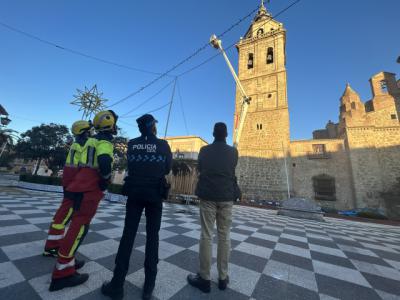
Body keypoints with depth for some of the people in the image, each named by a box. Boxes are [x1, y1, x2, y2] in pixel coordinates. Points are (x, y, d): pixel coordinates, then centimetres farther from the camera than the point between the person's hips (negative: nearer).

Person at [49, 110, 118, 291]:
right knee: (79, 226, -4)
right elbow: (104, 162, -29)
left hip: (81, 185, 10)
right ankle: (62, 273, 4)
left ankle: (67, 259, 31)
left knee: (78, 224, 19)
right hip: (90, 189, -10)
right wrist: (105, 180, -13)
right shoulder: (105, 141, -11)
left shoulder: (92, 140, 18)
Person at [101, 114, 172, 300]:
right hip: (155, 194, -2)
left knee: (128, 235, 9)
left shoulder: (132, 144, 3)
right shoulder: (163, 144, -4)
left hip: (134, 192, 2)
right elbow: (167, 169, 3)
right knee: (152, 236, 9)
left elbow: (131, 165, 12)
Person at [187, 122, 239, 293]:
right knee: (225, 236, 10)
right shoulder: (233, 151, 1)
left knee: (206, 236, 5)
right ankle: (223, 277, 22)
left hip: (208, 195, -1)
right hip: (226, 196, 1)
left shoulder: (204, 150, -1)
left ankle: (204, 278, 15)